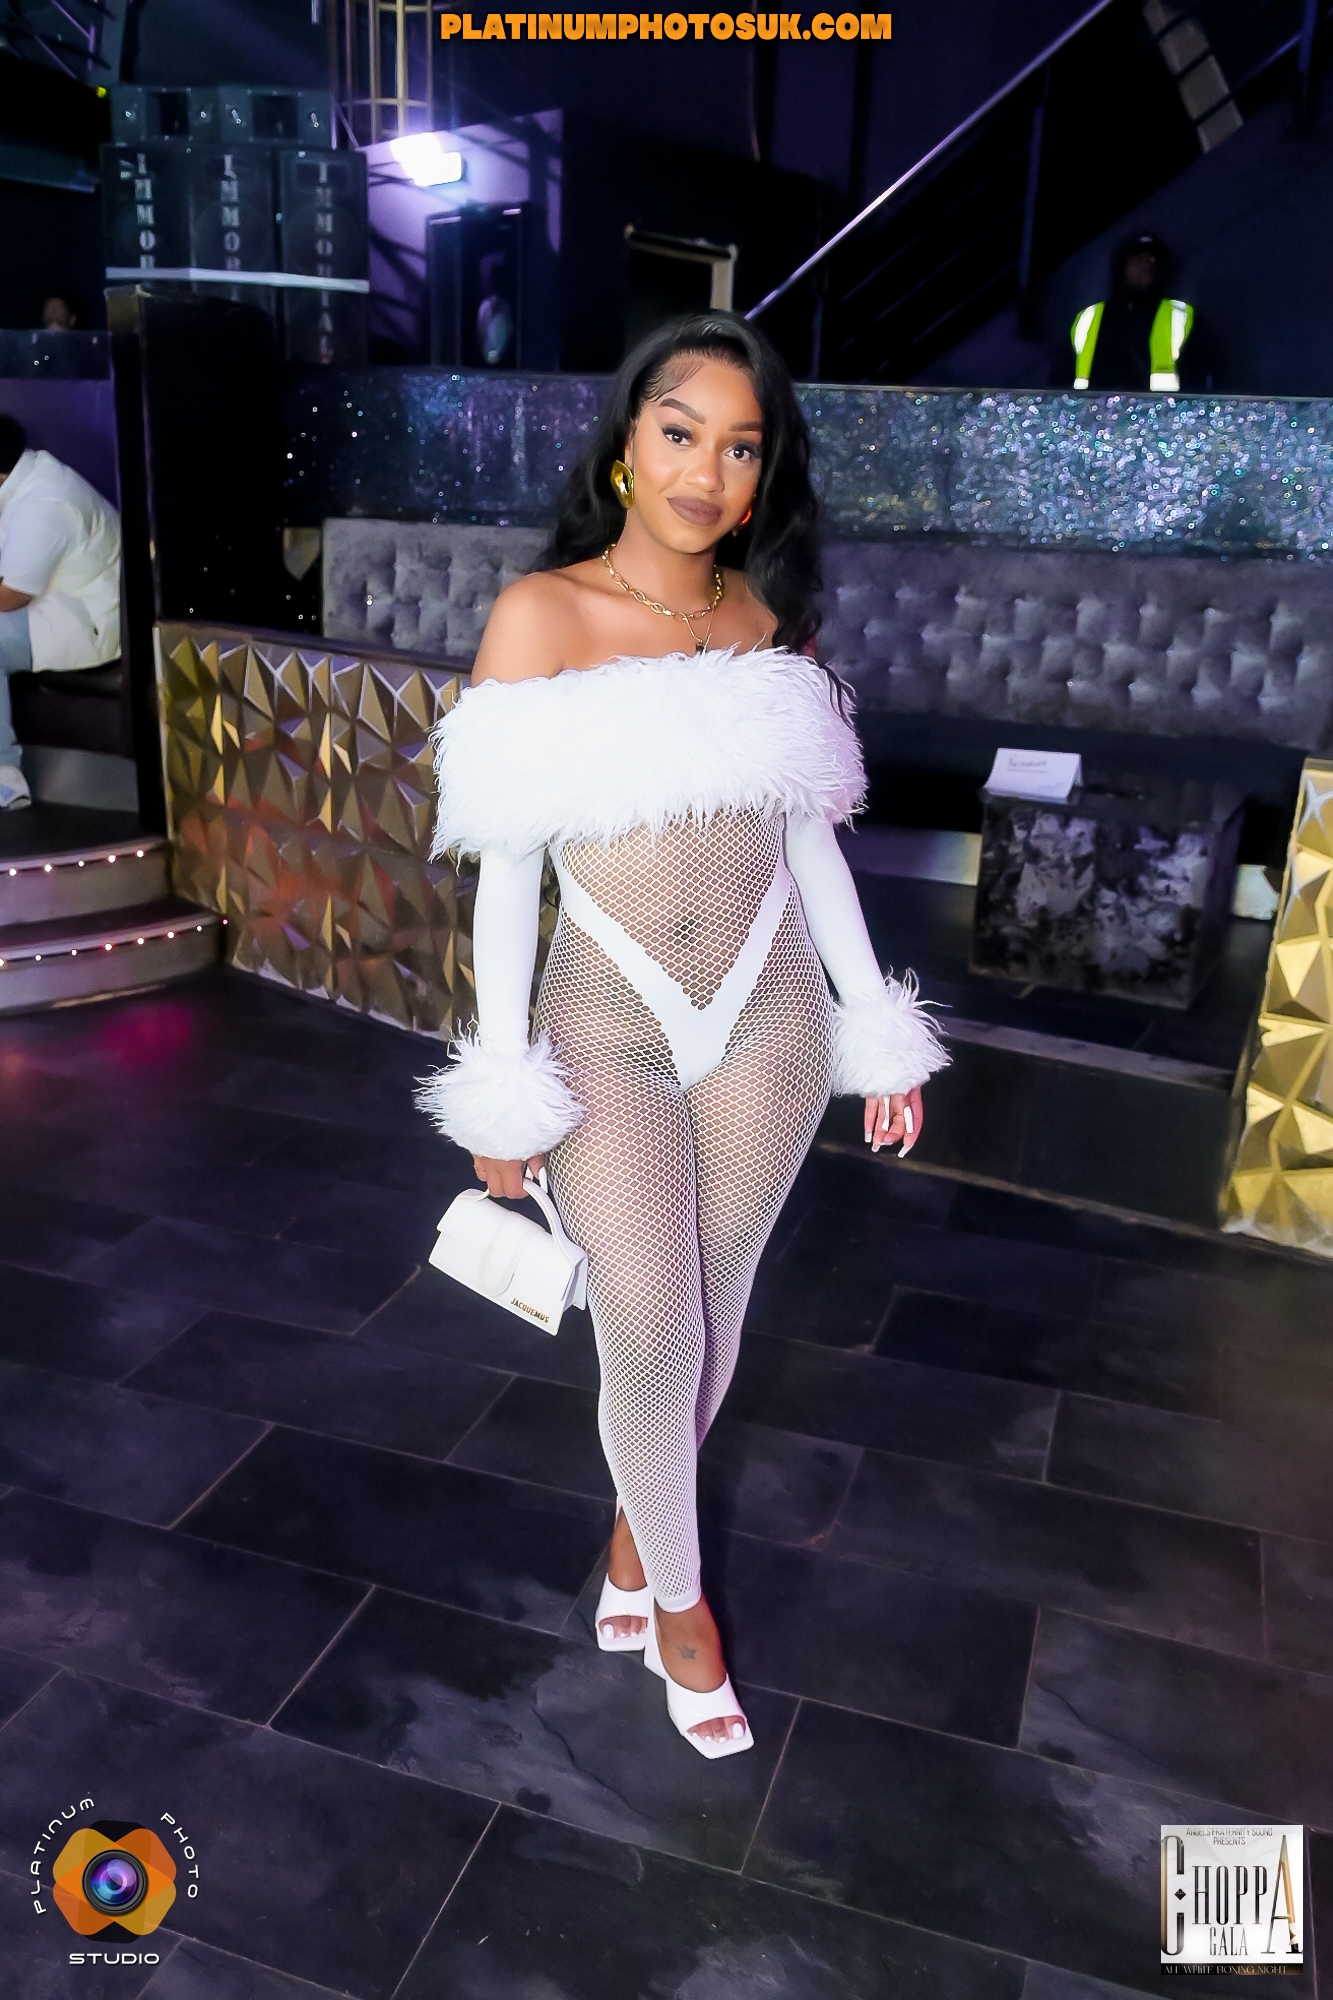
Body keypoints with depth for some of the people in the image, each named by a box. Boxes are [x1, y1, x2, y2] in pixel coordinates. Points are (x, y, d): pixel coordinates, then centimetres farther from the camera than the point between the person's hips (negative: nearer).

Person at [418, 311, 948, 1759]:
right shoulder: (541, 617, -8)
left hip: (769, 1025, 3)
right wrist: (503, 1087, -7)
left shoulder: (773, 619, 3)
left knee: (715, 1315, 14)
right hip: (609, 1034, -3)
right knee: (650, 1341, 1)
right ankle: (679, 1592, 30)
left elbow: (809, 834, 8)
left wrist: (878, 1027, 8)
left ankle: (637, 1528, 43)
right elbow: (506, 866, -8)